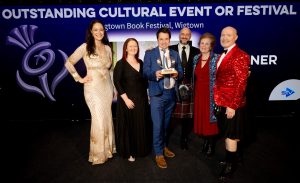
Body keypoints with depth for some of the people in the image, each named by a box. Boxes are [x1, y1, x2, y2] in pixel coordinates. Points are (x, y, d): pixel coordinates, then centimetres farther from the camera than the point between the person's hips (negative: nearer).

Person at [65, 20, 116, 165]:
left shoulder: (107, 48, 7)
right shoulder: (85, 47, -9)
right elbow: (69, 63, -7)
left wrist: (114, 88, 13)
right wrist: (79, 78, -9)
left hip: (107, 86, 5)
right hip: (93, 88, -5)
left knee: (107, 118, 12)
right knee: (99, 120, -1)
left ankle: (107, 148, 31)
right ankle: (98, 154, 18)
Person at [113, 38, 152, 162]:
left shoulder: (140, 62, 9)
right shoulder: (121, 63, -7)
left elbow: (144, 80, 13)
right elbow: (117, 82, -12)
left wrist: (146, 96, 6)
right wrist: (126, 99, -17)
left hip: (142, 99, 5)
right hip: (128, 100, -5)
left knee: (141, 125, 12)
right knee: (128, 126, 4)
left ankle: (140, 149, 31)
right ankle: (128, 152, 21)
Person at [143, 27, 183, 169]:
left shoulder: (175, 54, 12)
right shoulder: (150, 54, 1)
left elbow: (180, 73, 8)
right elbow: (145, 73, -5)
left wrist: (177, 74, -15)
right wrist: (155, 74, -25)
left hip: (171, 93, 4)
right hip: (157, 94, -4)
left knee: (166, 124, 16)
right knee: (157, 124, -4)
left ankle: (163, 146, 34)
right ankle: (158, 153, 10)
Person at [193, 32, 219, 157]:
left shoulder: (216, 58, -8)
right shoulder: (196, 58, 8)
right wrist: (194, 91, 10)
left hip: (211, 94, -5)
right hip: (198, 93, 5)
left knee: (210, 118, 3)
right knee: (201, 118, 11)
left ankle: (211, 146, 21)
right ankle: (205, 141, 29)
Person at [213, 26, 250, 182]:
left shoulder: (241, 56, -14)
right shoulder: (223, 55, 13)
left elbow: (241, 83, -19)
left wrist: (232, 106, -21)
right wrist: (217, 99, 10)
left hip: (232, 104, -8)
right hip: (222, 102, 8)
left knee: (231, 135, 4)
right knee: (226, 133, 20)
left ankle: (230, 166, 21)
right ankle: (229, 159, 37)